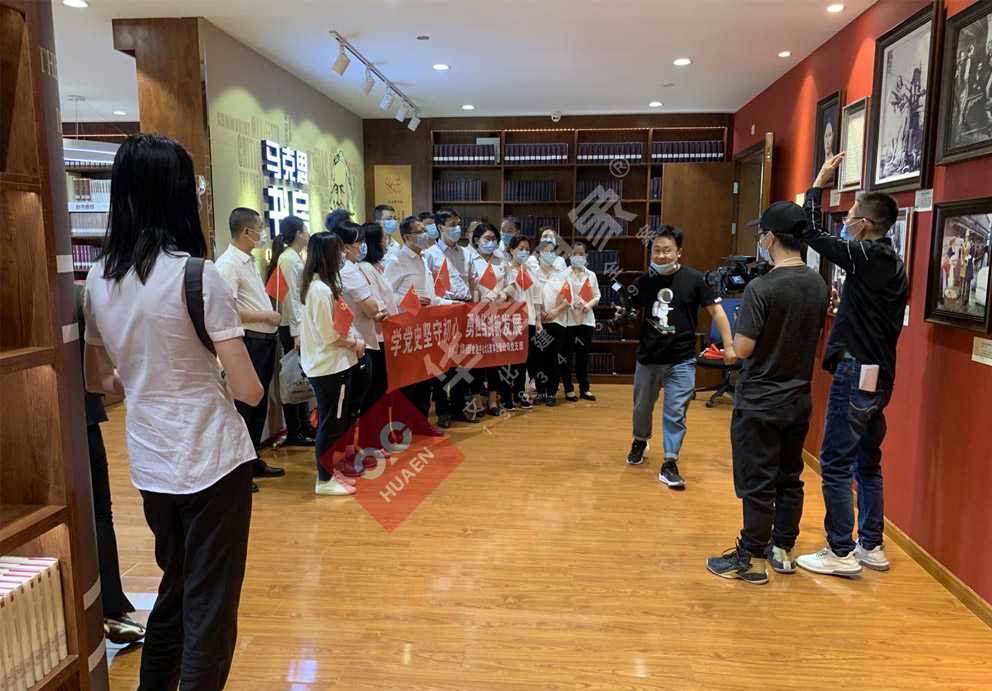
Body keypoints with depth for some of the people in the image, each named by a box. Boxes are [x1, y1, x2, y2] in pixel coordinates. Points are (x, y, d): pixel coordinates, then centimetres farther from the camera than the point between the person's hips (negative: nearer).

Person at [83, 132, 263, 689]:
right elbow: (249, 390, -16)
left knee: (175, 589, 25)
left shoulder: (99, 280, 2)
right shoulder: (196, 275, -16)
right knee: (211, 606, 8)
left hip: (151, 465, 7)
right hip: (213, 461, -6)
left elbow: (101, 380, 15)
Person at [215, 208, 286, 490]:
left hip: (265, 339, 10)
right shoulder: (228, 264, -16)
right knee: (243, 406, -1)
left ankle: (253, 460, 29)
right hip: (249, 341, -9)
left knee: (259, 404, 17)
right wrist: (265, 316, -17)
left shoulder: (250, 261, 15)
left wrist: (270, 315, 9)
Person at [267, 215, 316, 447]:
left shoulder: (295, 258, 13)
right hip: (292, 328, -9)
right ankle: (293, 432, 10)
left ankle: (305, 425, 25)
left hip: (301, 325, 9)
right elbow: (291, 298, -19)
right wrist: (296, 332, -20)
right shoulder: (288, 259, -15)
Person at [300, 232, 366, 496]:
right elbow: (328, 335, -21)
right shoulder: (321, 289, -20)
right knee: (331, 422, -1)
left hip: (336, 362, 10)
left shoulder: (323, 285, 12)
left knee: (338, 420, 17)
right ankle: (324, 481, 9)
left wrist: (354, 340, 2)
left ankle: (332, 470, 29)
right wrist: (355, 343, -7)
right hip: (329, 365, -10)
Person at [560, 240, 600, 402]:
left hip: (586, 319, 3)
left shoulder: (591, 275, 10)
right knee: (567, 355, 2)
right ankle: (568, 389, 10)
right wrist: (571, 304, -23)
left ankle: (584, 389, 16)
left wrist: (589, 304, -10)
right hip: (568, 319, -3)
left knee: (583, 355, 9)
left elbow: (596, 296, 10)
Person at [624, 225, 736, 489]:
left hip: (681, 361, -3)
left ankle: (669, 464, 6)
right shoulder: (644, 281, -1)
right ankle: (640, 442, 45)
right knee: (642, 406, 19)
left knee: (676, 413, -3)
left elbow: (716, 311, -7)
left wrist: (728, 345, -10)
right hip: (648, 358, 4)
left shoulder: (694, 279, -10)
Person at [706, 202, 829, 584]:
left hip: (760, 403, -7)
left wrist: (737, 328, -2)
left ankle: (752, 560, 14)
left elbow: (743, 348, -20)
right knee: (789, 478, 17)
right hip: (799, 399, 7)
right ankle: (783, 550, 30)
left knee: (757, 484, 3)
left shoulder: (761, 288, -20)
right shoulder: (818, 285, 2)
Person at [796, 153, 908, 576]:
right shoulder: (894, 266, 14)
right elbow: (890, 323, 17)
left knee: (836, 463, -4)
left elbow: (813, 234, -12)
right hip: (881, 376, 10)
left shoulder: (866, 256, -12)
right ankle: (871, 547, 25)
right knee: (867, 463, 16)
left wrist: (819, 182, -2)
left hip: (856, 373, -9)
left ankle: (841, 553, 3)